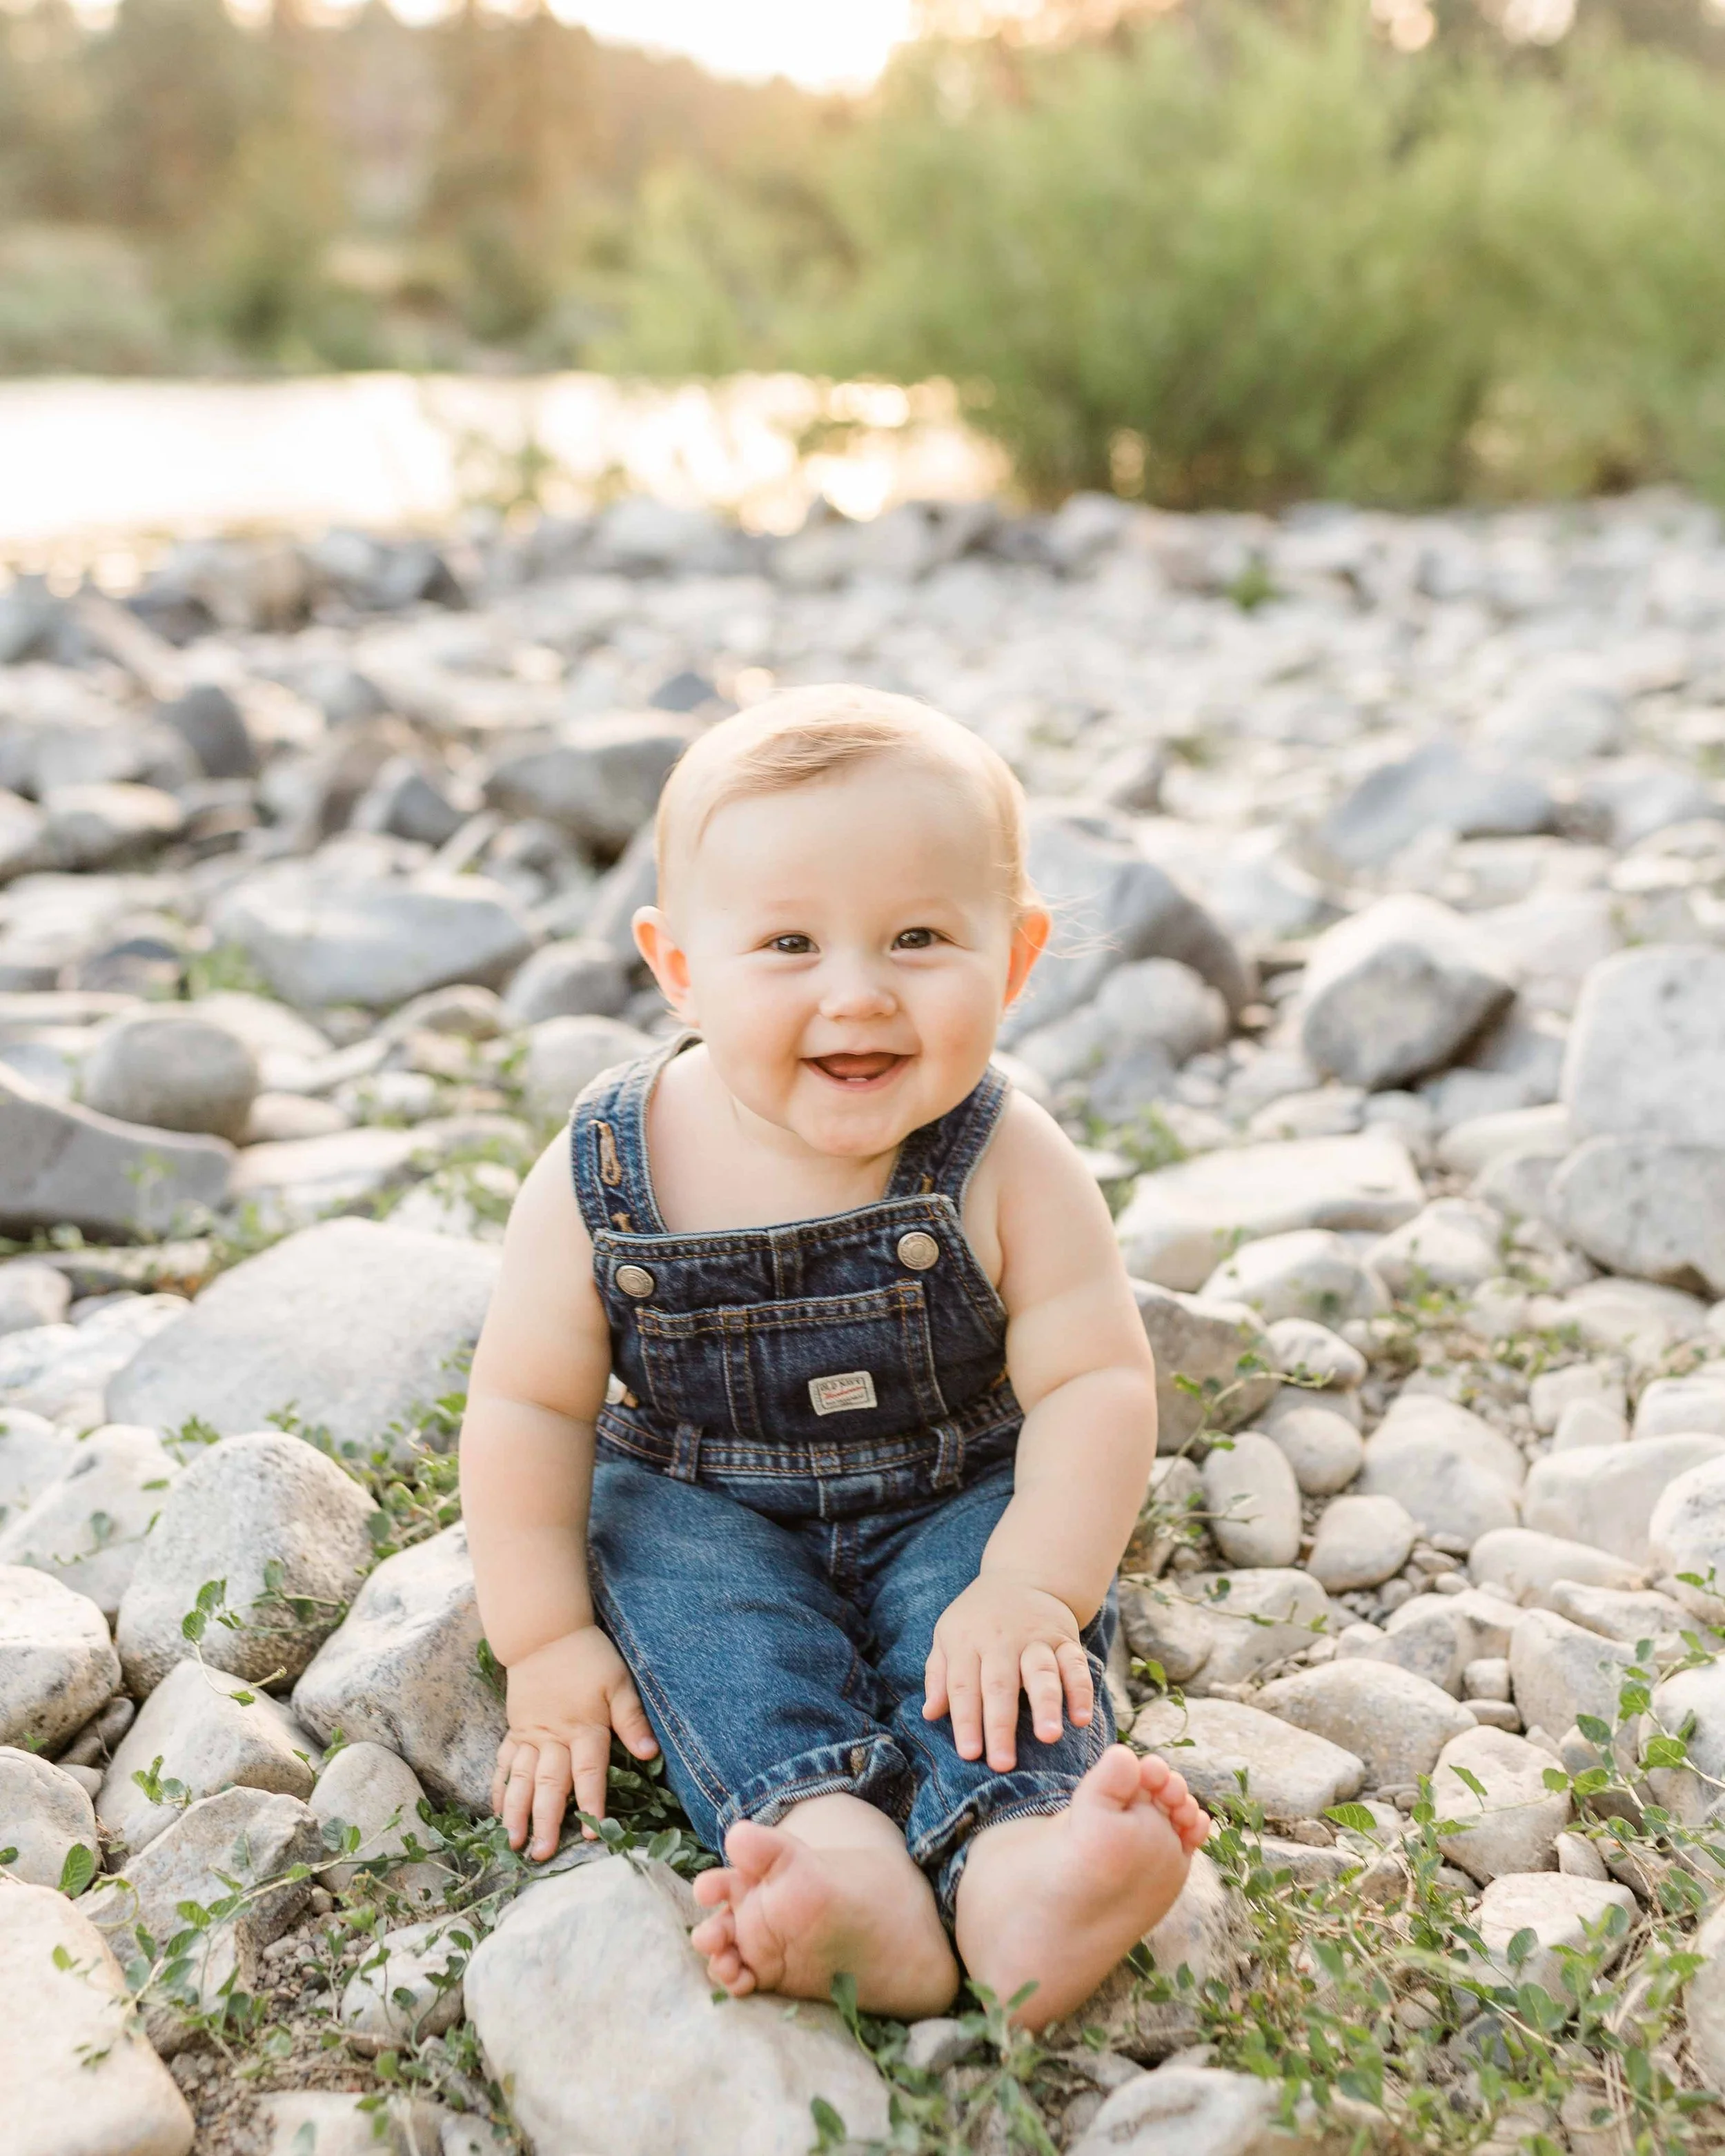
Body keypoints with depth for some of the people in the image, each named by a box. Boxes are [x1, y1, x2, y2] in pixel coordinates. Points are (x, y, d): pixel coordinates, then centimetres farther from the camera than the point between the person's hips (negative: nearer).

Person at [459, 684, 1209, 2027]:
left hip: (958, 1502, 0)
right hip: (703, 1506, 1)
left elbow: (1095, 1384, -16)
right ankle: (835, 1851, -47)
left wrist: (1032, 1587, -28)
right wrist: (547, 1641, -10)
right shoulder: (603, 1182, -18)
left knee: (1009, 1640, -27)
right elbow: (529, 1407, -9)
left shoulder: (1007, 1171, -20)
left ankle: (1016, 1860, -49)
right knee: (693, 1602, -28)